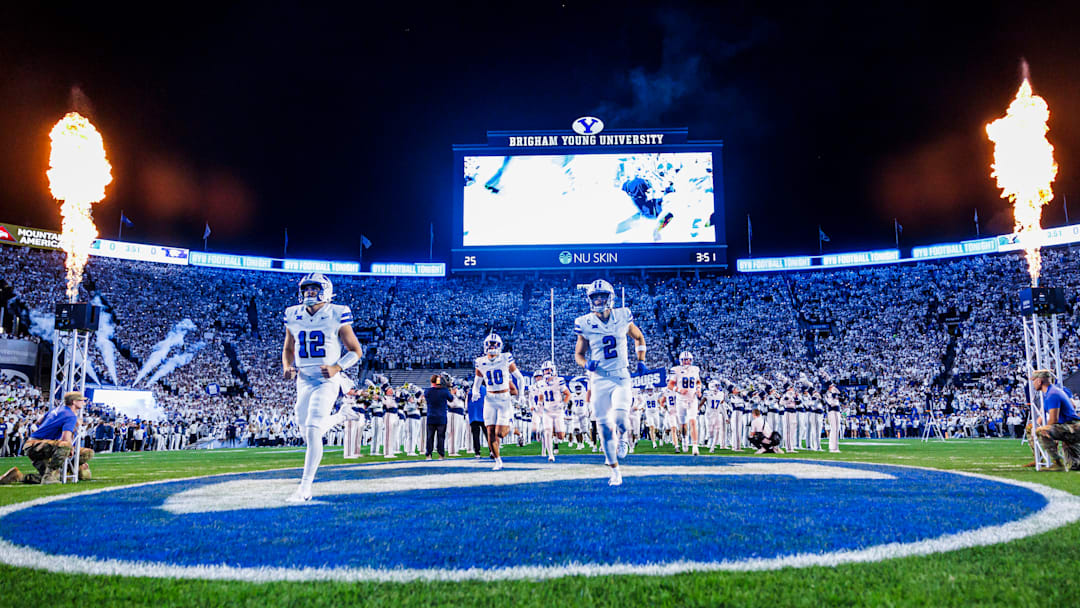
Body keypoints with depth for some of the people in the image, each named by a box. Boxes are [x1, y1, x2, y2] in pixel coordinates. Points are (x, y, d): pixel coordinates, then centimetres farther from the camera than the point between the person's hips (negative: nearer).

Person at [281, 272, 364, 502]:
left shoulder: (337, 316, -7)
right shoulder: (293, 316, 5)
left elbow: (355, 350, -2)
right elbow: (288, 349, 19)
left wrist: (337, 368, -18)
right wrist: (287, 368, -2)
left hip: (327, 380, -5)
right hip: (304, 380, 5)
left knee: (312, 431, -16)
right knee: (308, 432, 13)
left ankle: (305, 487, -9)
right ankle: (341, 416, 43)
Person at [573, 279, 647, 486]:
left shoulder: (622, 317, -1)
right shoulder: (585, 324, -4)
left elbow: (639, 337, 18)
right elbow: (578, 354, 8)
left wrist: (641, 361, 8)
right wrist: (586, 364, -13)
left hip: (621, 377, 0)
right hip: (599, 379, 0)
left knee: (620, 419, -21)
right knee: (605, 427, 1)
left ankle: (622, 439, 17)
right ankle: (615, 472, 19)